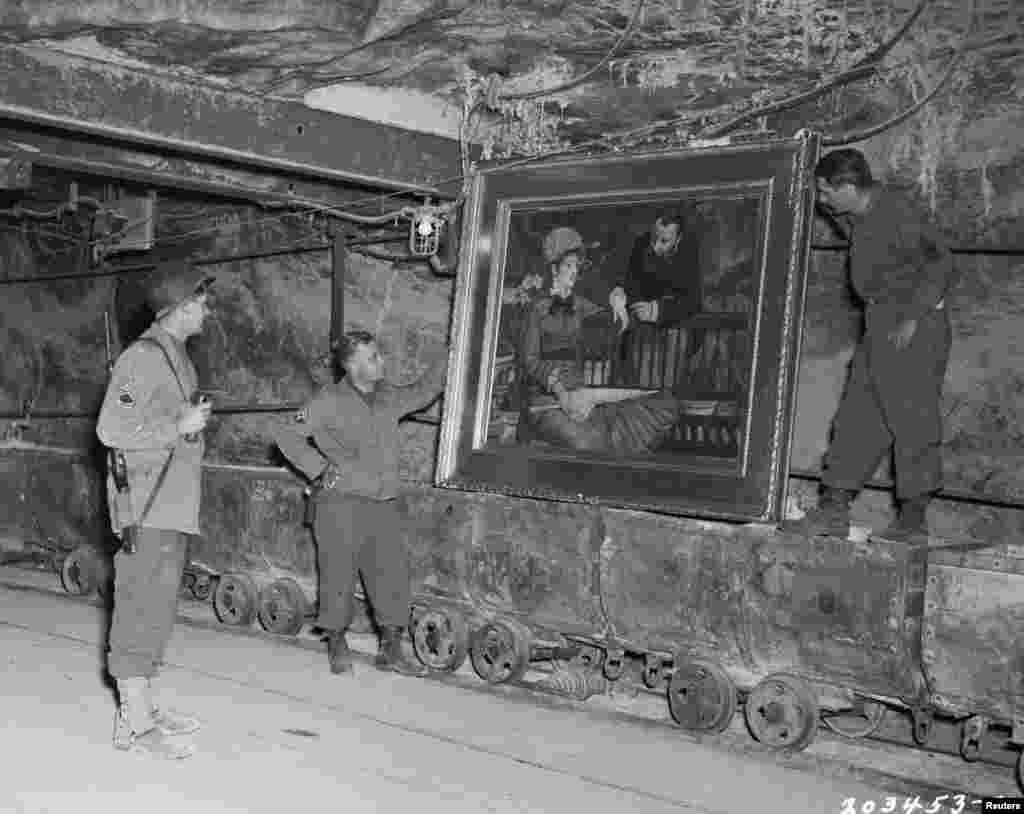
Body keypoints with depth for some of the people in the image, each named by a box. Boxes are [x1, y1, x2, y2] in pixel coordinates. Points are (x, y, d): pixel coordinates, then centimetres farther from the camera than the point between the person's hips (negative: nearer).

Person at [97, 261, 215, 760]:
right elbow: (111, 430, -19)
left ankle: (143, 707, 22)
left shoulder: (177, 355, 16)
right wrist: (179, 427, -16)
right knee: (142, 608, -5)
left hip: (173, 507, 10)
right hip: (146, 510, -10)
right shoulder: (143, 357, -14)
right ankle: (135, 723, 1)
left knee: (157, 608, 13)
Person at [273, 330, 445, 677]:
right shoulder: (329, 401, -6)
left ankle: (391, 650, 11)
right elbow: (287, 436, -4)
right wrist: (321, 469, -8)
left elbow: (422, 392, 29)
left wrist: (447, 359, 21)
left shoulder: (388, 397, 11)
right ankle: (337, 646, 16)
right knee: (338, 576, 1)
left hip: (383, 505, 5)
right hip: (342, 503, -5)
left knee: (393, 574, 2)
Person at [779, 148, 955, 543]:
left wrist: (914, 317, -24)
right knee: (857, 419, 7)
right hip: (879, 327, 9)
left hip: (915, 328, -9)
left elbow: (940, 263, -19)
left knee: (912, 420, -7)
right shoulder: (857, 217, 11)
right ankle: (833, 511, 9)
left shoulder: (899, 211, -15)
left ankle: (913, 520, -3)